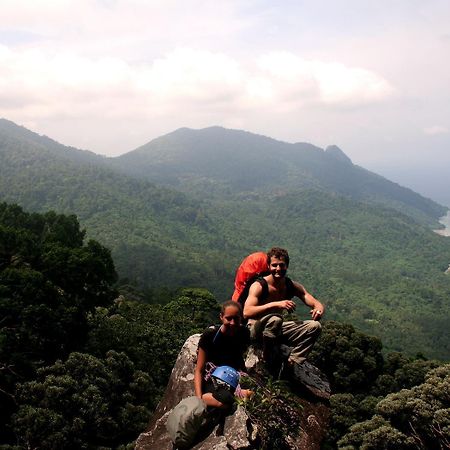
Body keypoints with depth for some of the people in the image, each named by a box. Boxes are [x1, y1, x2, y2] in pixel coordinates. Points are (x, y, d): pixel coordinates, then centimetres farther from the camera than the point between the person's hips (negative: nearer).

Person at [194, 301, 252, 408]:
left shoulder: (244, 334, -3)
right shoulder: (210, 335, -13)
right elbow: (199, 370, -11)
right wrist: (199, 397, -25)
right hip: (212, 381, -4)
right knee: (224, 399, -39)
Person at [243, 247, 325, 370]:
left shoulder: (293, 286, -2)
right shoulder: (259, 286, -18)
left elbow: (318, 304, -3)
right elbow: (247, 312, -34)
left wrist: (319, 310, -30)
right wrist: (275, 304, -43)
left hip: (278, 329, 6)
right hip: (256, 330, -6)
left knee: (314, 326, -10)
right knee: (274, 319, -38)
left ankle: (291, 363, -13)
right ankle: (269, 363, -21)